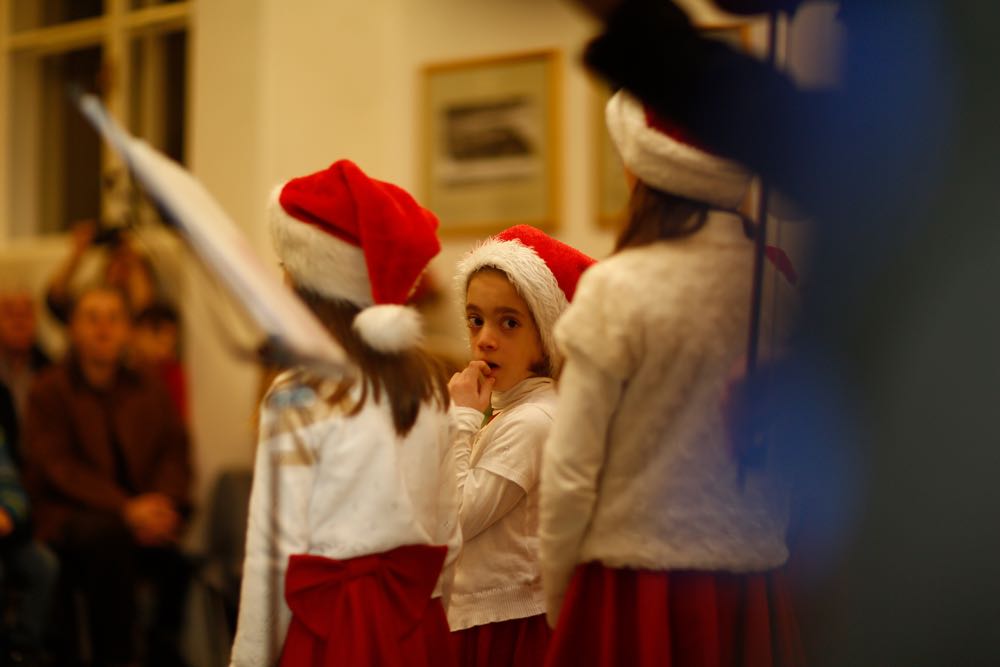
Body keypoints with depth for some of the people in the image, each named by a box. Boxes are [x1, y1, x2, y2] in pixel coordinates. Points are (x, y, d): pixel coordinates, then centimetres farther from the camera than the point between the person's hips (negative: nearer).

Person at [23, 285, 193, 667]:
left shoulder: (150, 392, 17)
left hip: (140, 517, 3)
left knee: (179, 553, -28)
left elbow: (175, 455, 7)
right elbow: (60, 466, -9)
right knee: (107, 533, -36)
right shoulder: (49, 392, 3)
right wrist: (124, 509, -23)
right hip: (68, 519, -3)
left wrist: (165, 506, -16)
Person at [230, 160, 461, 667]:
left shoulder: (297, 396, -11)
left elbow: (275, 550, -12)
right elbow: (449, 534, 10)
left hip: (331, 625, -6)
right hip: (416, 620, 6)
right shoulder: (426, 384, 6)